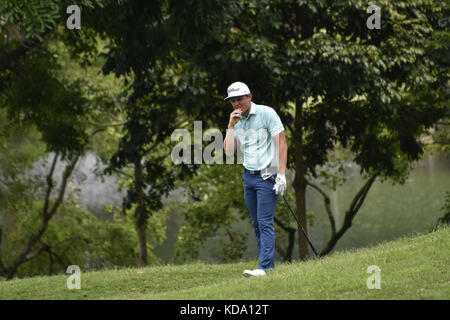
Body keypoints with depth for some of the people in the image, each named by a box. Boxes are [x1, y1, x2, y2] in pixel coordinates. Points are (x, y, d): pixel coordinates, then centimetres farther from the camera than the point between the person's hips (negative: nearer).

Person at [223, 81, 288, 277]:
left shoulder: (266, 113, -8)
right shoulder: (237, 121, 11)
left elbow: (282, 144, -12)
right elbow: (229, 152, 4)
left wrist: (281, 174, -18)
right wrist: (231, 126, -5)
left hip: (267, 175, -7)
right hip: (248, 176, 7)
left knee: (265, 222, -12)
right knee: (257, 223, 7)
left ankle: (264, 267, -17)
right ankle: (269, 263, 13)